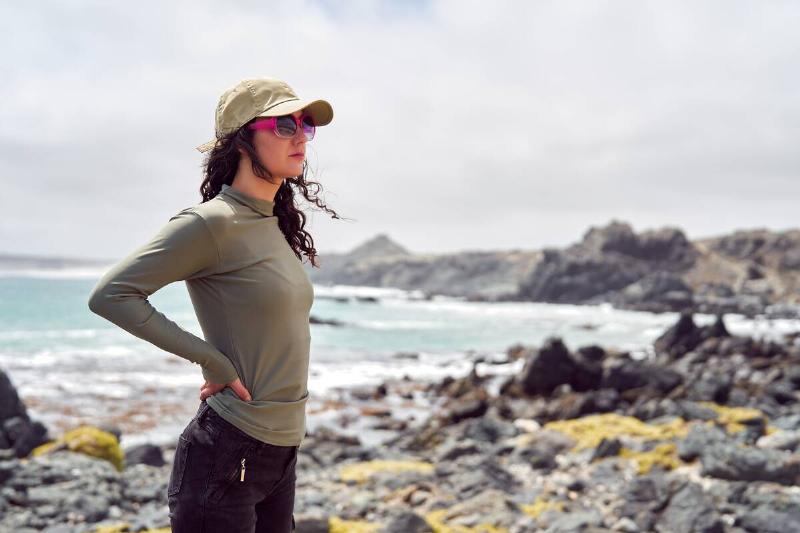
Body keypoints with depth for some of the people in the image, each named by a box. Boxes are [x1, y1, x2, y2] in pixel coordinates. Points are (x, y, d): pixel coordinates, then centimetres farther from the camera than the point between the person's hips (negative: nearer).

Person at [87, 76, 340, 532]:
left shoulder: (276, 225, 10)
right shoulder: (212, 222, -15)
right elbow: (110, 295, -18)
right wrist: (212, 361, -17)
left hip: (280, 453, 8)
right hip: (228, 455, -8)